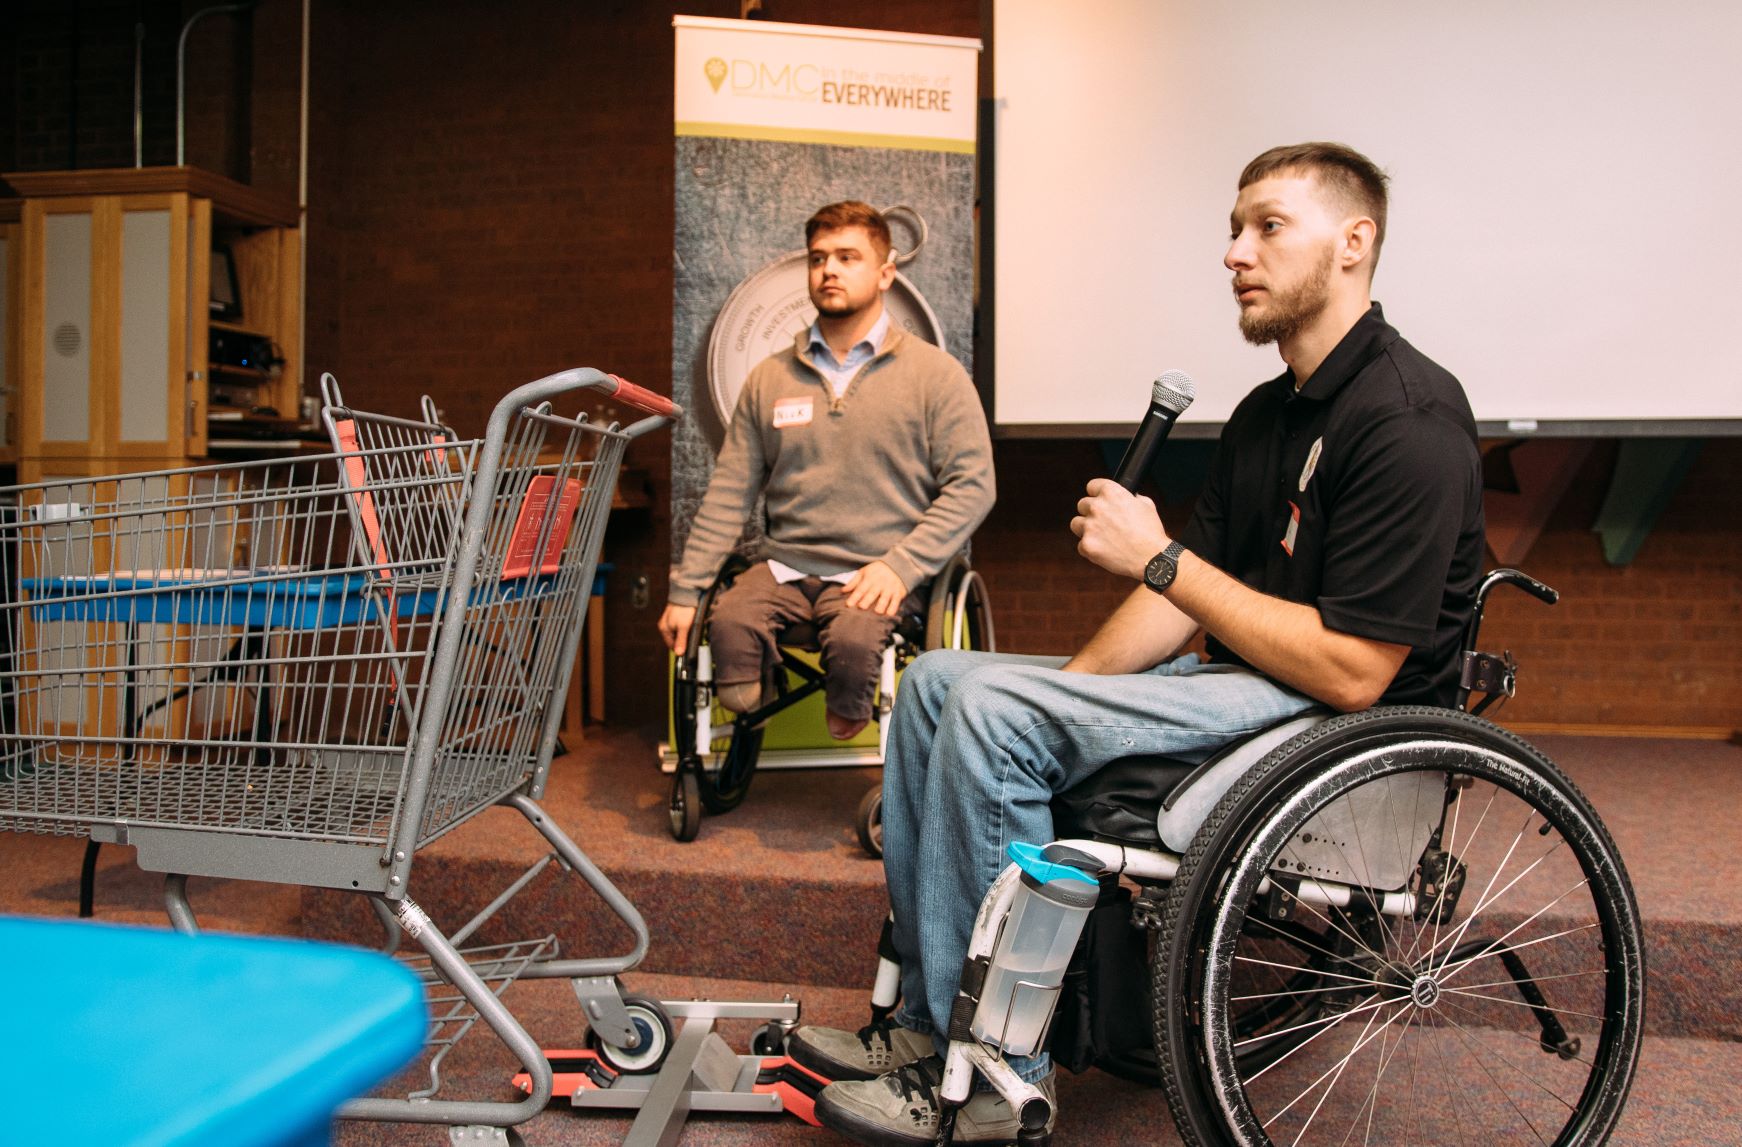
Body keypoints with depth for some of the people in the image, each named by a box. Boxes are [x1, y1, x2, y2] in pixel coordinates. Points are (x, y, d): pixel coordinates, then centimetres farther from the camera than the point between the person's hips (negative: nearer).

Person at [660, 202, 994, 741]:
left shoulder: (936, 374, 4)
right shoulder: (769, 378, 14)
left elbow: (971, 486, -2)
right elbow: (729, 494, 11)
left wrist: (900, 565, -15)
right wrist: (685, 590, 3)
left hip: (873, 575, -2)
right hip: (784, 567, 3)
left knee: (853, 640, -34)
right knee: (729, 621, -28)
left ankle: (844, 732, -3)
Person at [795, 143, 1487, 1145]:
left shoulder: (1410, 418, -17)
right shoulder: (1269, 412, 13)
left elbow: (1351, 670, -24)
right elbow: (1186, 598, 10)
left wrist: (1159, 557, -19)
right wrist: (1070, 695, -5)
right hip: (1243, 687, 10)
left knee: (992, 707, -24)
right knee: (938, 680, 2)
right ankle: (929, 1019, 3)